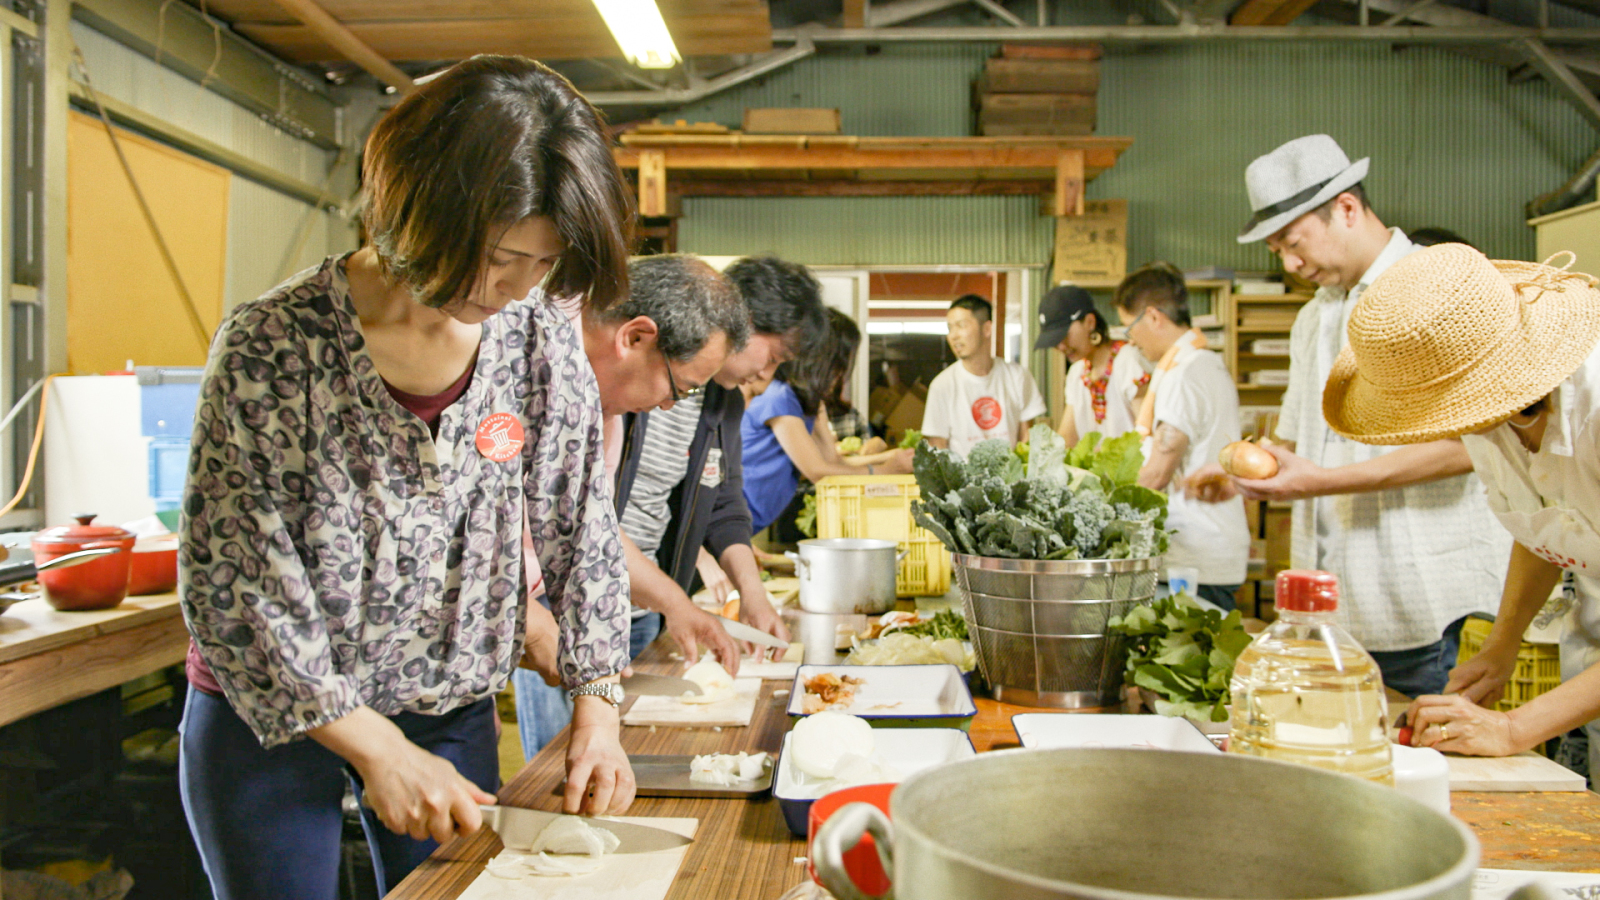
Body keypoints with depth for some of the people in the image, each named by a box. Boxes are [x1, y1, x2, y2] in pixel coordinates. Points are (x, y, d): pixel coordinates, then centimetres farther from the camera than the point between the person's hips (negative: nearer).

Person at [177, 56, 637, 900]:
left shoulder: (541, 347, -8)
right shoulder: (271, 346, -19)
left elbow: (583, 533, 0)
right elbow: (228, 582, -18)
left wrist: (596, 709, -8)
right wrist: (378, 748, -19)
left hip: (453, 718, 3)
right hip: (268, 720, -3)